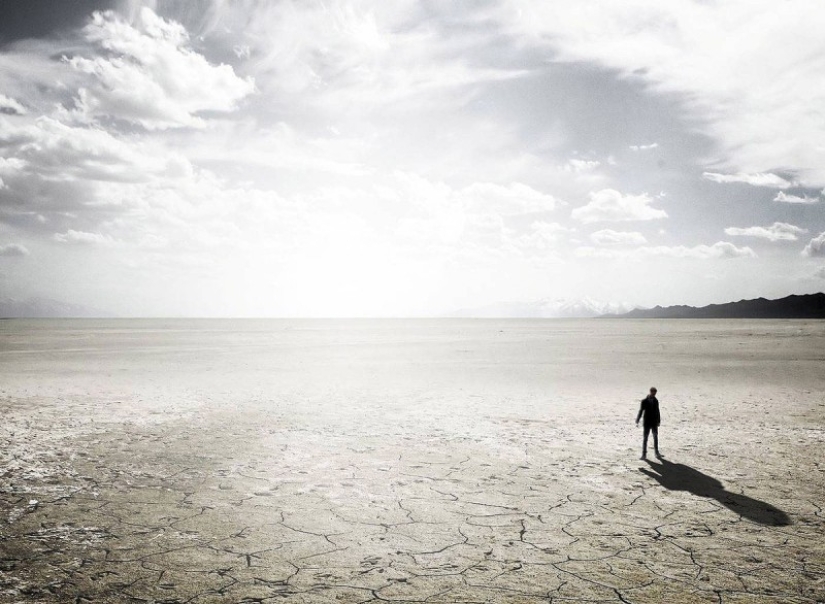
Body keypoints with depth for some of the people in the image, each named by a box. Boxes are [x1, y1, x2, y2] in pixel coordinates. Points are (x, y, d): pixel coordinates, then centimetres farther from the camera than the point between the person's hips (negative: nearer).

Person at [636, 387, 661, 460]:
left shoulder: (656, 401, 5)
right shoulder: (644, 401, -6)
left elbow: (657, 411, 12)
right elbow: (641, 411, -6)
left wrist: (658, 421, 13)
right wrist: (637, 421, -11)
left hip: (654, 423, 3)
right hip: (647, 423, -3)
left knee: (655, 437, 6)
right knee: (645, 438, 1)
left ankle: (657, 453, 14)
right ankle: (644, 454, 6)